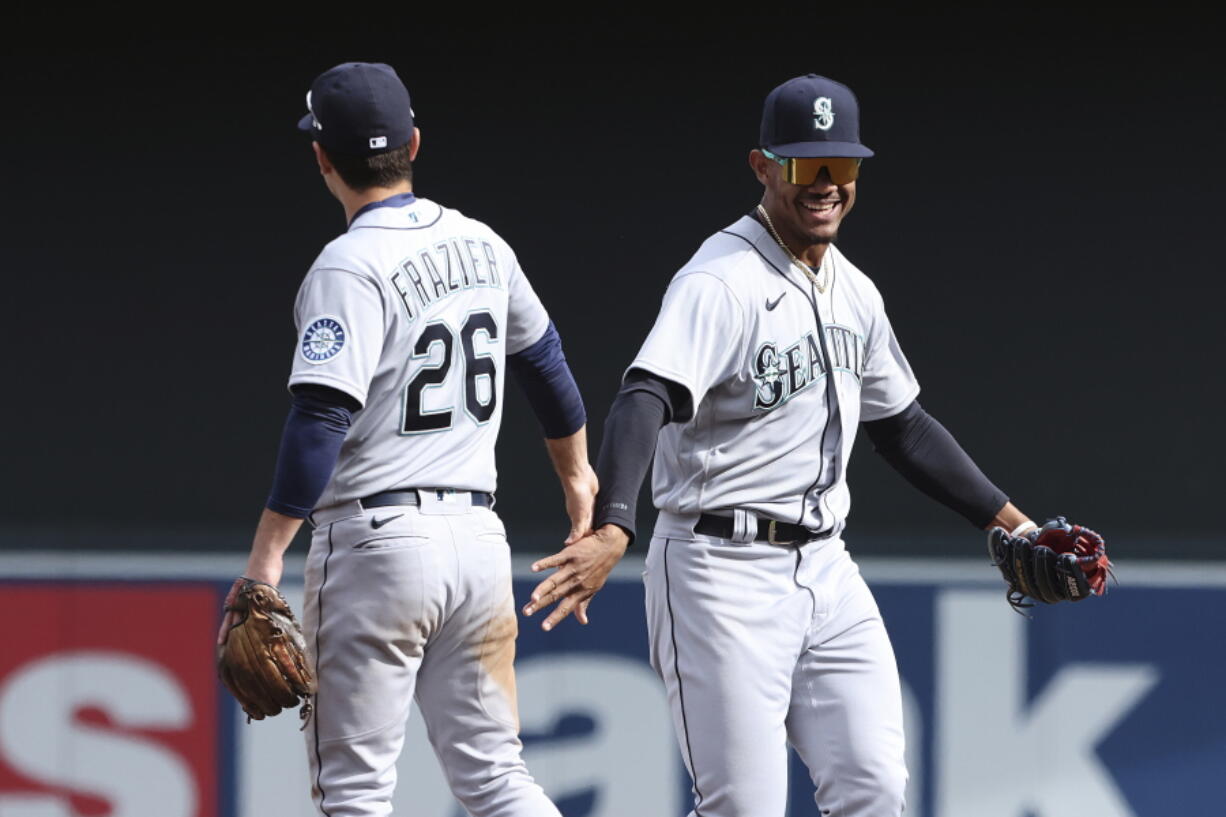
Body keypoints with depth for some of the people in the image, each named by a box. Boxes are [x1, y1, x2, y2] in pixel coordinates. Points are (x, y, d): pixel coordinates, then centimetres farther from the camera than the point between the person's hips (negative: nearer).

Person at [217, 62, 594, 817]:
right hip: (478, 535, 7)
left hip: (377, 536, -7)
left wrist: (267, 556, -21)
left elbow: (322, 418, -20)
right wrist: (577, 474, 39)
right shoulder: (480, 245, 9)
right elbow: (544, 359, 23)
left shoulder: (351, 266, -13)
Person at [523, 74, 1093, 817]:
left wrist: (1007, 521, 20)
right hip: (726, 578, -8)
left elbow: (904, 427, 26)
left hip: (826, 573, 8)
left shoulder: (854, 293, 13)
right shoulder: (721, 282, -14)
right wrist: (612, 532, -45)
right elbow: (646, 401, -29)